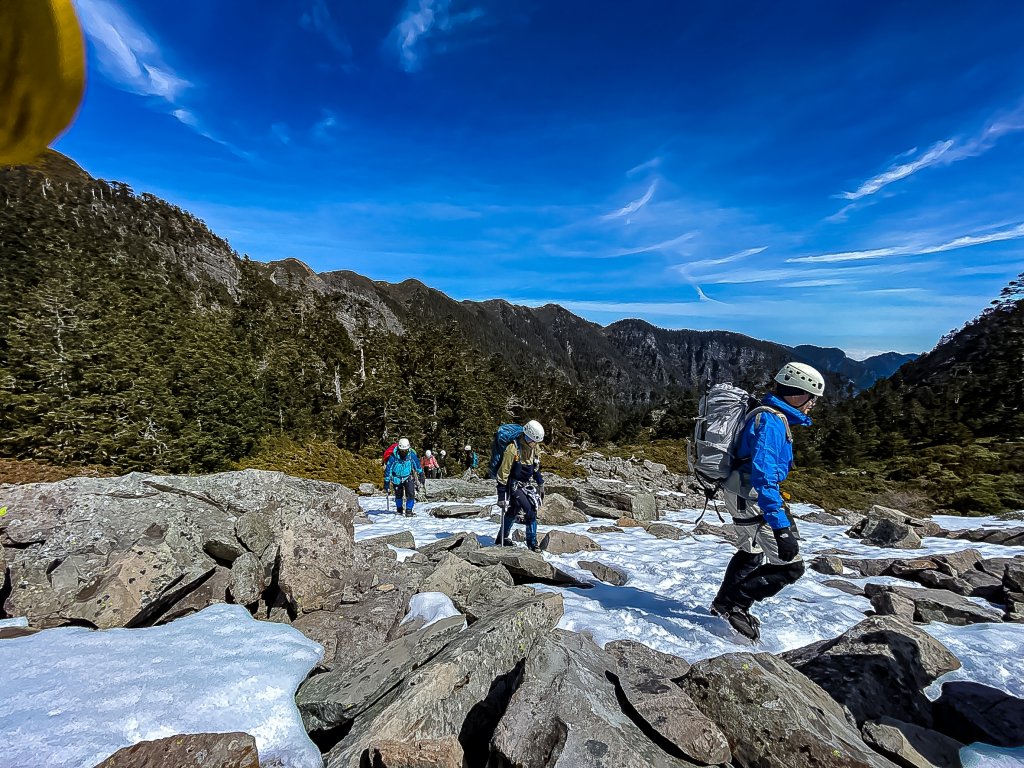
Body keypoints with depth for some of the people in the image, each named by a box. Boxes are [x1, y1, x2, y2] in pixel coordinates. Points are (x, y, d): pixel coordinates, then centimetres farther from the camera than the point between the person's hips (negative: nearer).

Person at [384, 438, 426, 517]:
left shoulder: (412, 455, -20)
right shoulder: (394, 457, -27)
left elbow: (418, 467, -3)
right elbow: (388, 470, -18)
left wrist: (422, 478, 2)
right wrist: (386, 485, -17)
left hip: (408, 477, 1)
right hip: (397, 478, -1)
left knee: (411, 493, -14)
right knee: (398, 495, 10)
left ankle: (409, 510, 0)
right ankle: (399, 510, 33)